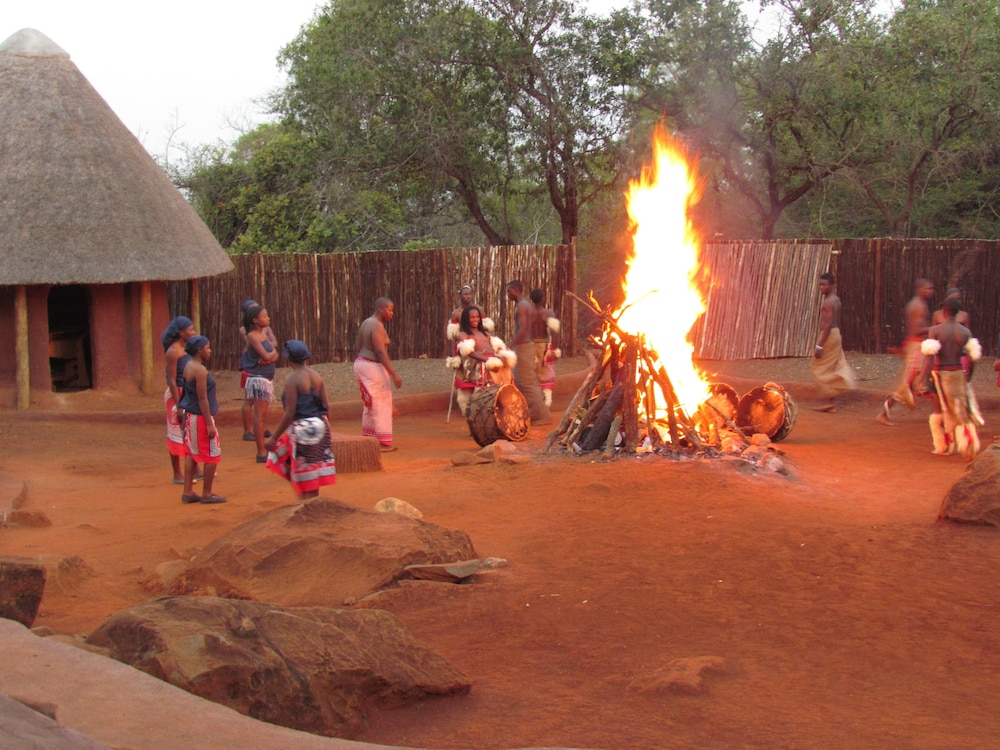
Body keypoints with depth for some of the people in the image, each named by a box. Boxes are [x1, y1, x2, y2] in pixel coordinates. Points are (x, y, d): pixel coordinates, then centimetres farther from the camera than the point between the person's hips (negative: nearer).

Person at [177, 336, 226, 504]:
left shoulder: (189, 366, 8)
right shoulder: (200, 370, -20)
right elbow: (202, 399, -21)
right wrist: (209, 424, -19)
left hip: (190, 415, 9)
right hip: (200, 416, -9)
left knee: (192, 453, 14)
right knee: (212, 455, 1)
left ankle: (188, 492, 18)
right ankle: (207, 494, 6)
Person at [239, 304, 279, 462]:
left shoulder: (264, 334, 13)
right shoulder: (252, 336, -12)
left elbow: (274, 355, 6)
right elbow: (267, 355, -20)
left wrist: (270, 357, -16)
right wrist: (272, 352, 0)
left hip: (267, 379, 9)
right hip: (258, 379, -9)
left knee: (263, 415, 13)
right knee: (259, 416, -6)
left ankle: (263, 450, 19)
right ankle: (261, 453, -4)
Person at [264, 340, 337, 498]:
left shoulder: (292, 379, -12)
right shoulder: (317, 376, 7)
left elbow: (290, 413, -15)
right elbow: (326, 406, 9)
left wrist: (274, 438, -10)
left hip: (302, 429, -7)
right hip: (320, 426, 7)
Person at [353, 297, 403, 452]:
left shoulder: (366, 323, 13)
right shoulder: (377, 326, -17)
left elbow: (358, 346, 18)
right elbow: (381, 352, -23)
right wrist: (394, 374, -24)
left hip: (360, 363, 10)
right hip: (373, 366, -10)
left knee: (370, 403, 17)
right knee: (382, 404, -4)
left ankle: (368, 438, 22)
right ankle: (383, 442, -3)